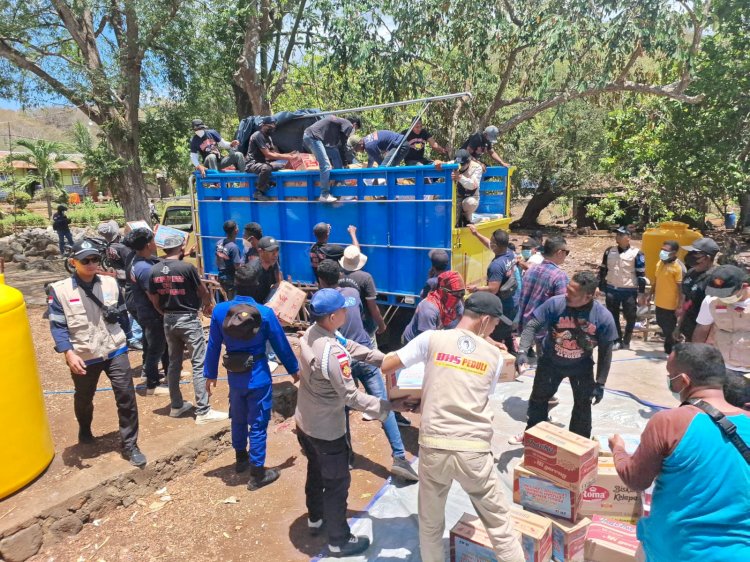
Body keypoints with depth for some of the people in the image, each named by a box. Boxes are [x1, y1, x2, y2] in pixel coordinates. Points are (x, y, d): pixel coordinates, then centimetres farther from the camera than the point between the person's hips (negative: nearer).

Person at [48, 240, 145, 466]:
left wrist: (123, 341, 12)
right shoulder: (60, 290, -10)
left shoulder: (111, 283, -2)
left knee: (126, 396, -3)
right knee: (83, 399, 22)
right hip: (83, 357, 0)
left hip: (115, 351, 1)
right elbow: (57, 326, -9)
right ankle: (85, 429, 54)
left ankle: (130, 446, 10)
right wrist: (69, 353, -20)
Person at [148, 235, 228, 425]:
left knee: (174, 363, 17)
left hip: (168, 320, 7)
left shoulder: (155, 270, 1)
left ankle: (176, 405, 27)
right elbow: (204, 292, -4)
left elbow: (154, 300, 7)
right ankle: (203, 411, -1)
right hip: (188, 319, -6)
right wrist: (207, 306, 17)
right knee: (199, 364, -2)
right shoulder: (187, 267, -15)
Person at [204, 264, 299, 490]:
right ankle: (257, 473, 17)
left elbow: (213, 346, -1)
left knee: (238, 419, 24)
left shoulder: (219, 310, -9)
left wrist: (210, 374, 12)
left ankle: (241, 458, 44)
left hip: (234, 376, 4)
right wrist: (293, 368, 8)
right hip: (258, 376, -4)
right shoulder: (265, 313, -17)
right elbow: (281, 344, -7)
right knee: (258, 424, 7)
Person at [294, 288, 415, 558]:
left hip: (304, 422, 8)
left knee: (315, 471, 29)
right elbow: (351, 397, -29)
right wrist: (391, 406, -24)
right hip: (326, 429, -8)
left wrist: (386, 359, -8)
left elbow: (351, 346, -2)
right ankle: (339, 541, 33)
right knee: (337, 483, 13)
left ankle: (315, 518, 53)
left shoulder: (311, 333, -9)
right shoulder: (333, 353, -35)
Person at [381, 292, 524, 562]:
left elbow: (386, 366, 3)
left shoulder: (432, 338, -1)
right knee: (499, 525, 18)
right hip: (475, 451, 0)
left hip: (434, 447, 0)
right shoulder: (494, 356, 6)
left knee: (430, 525, 22)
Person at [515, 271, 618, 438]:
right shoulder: (555, 303, -29)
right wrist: (523, 351, -36)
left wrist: (600, 383, -10)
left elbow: (605, 352, -13)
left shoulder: (603, 317, -25)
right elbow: (532, 326, -21)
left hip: (581, 365, 0)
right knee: (538, 398, 15)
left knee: (583, 405, 13)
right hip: (550, 361, 0)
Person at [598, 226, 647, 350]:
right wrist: (601, 287, 10)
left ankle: (626, 341, 22)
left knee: (630, 317, 7)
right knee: (613, 317, 10)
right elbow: (602, 270, 12)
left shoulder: (636, 253, -7)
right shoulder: (609, 251, 5)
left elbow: (641, 274, -6)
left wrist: (641, 292, -9)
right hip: (611, 290, 4)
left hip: (629, 291, -3)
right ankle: (617, 340, 22)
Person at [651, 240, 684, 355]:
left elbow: (681, 288, -18)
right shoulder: (660, 263, 4)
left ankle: (670, 351, 24)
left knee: (670, 329, 7)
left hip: (671, 305, -7)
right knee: (663, 326, 20)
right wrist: (651, 295, 17)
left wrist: (680, 306, -19)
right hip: (659, 302, 7)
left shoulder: (678, 267, -18)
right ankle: (668, 347, 39)